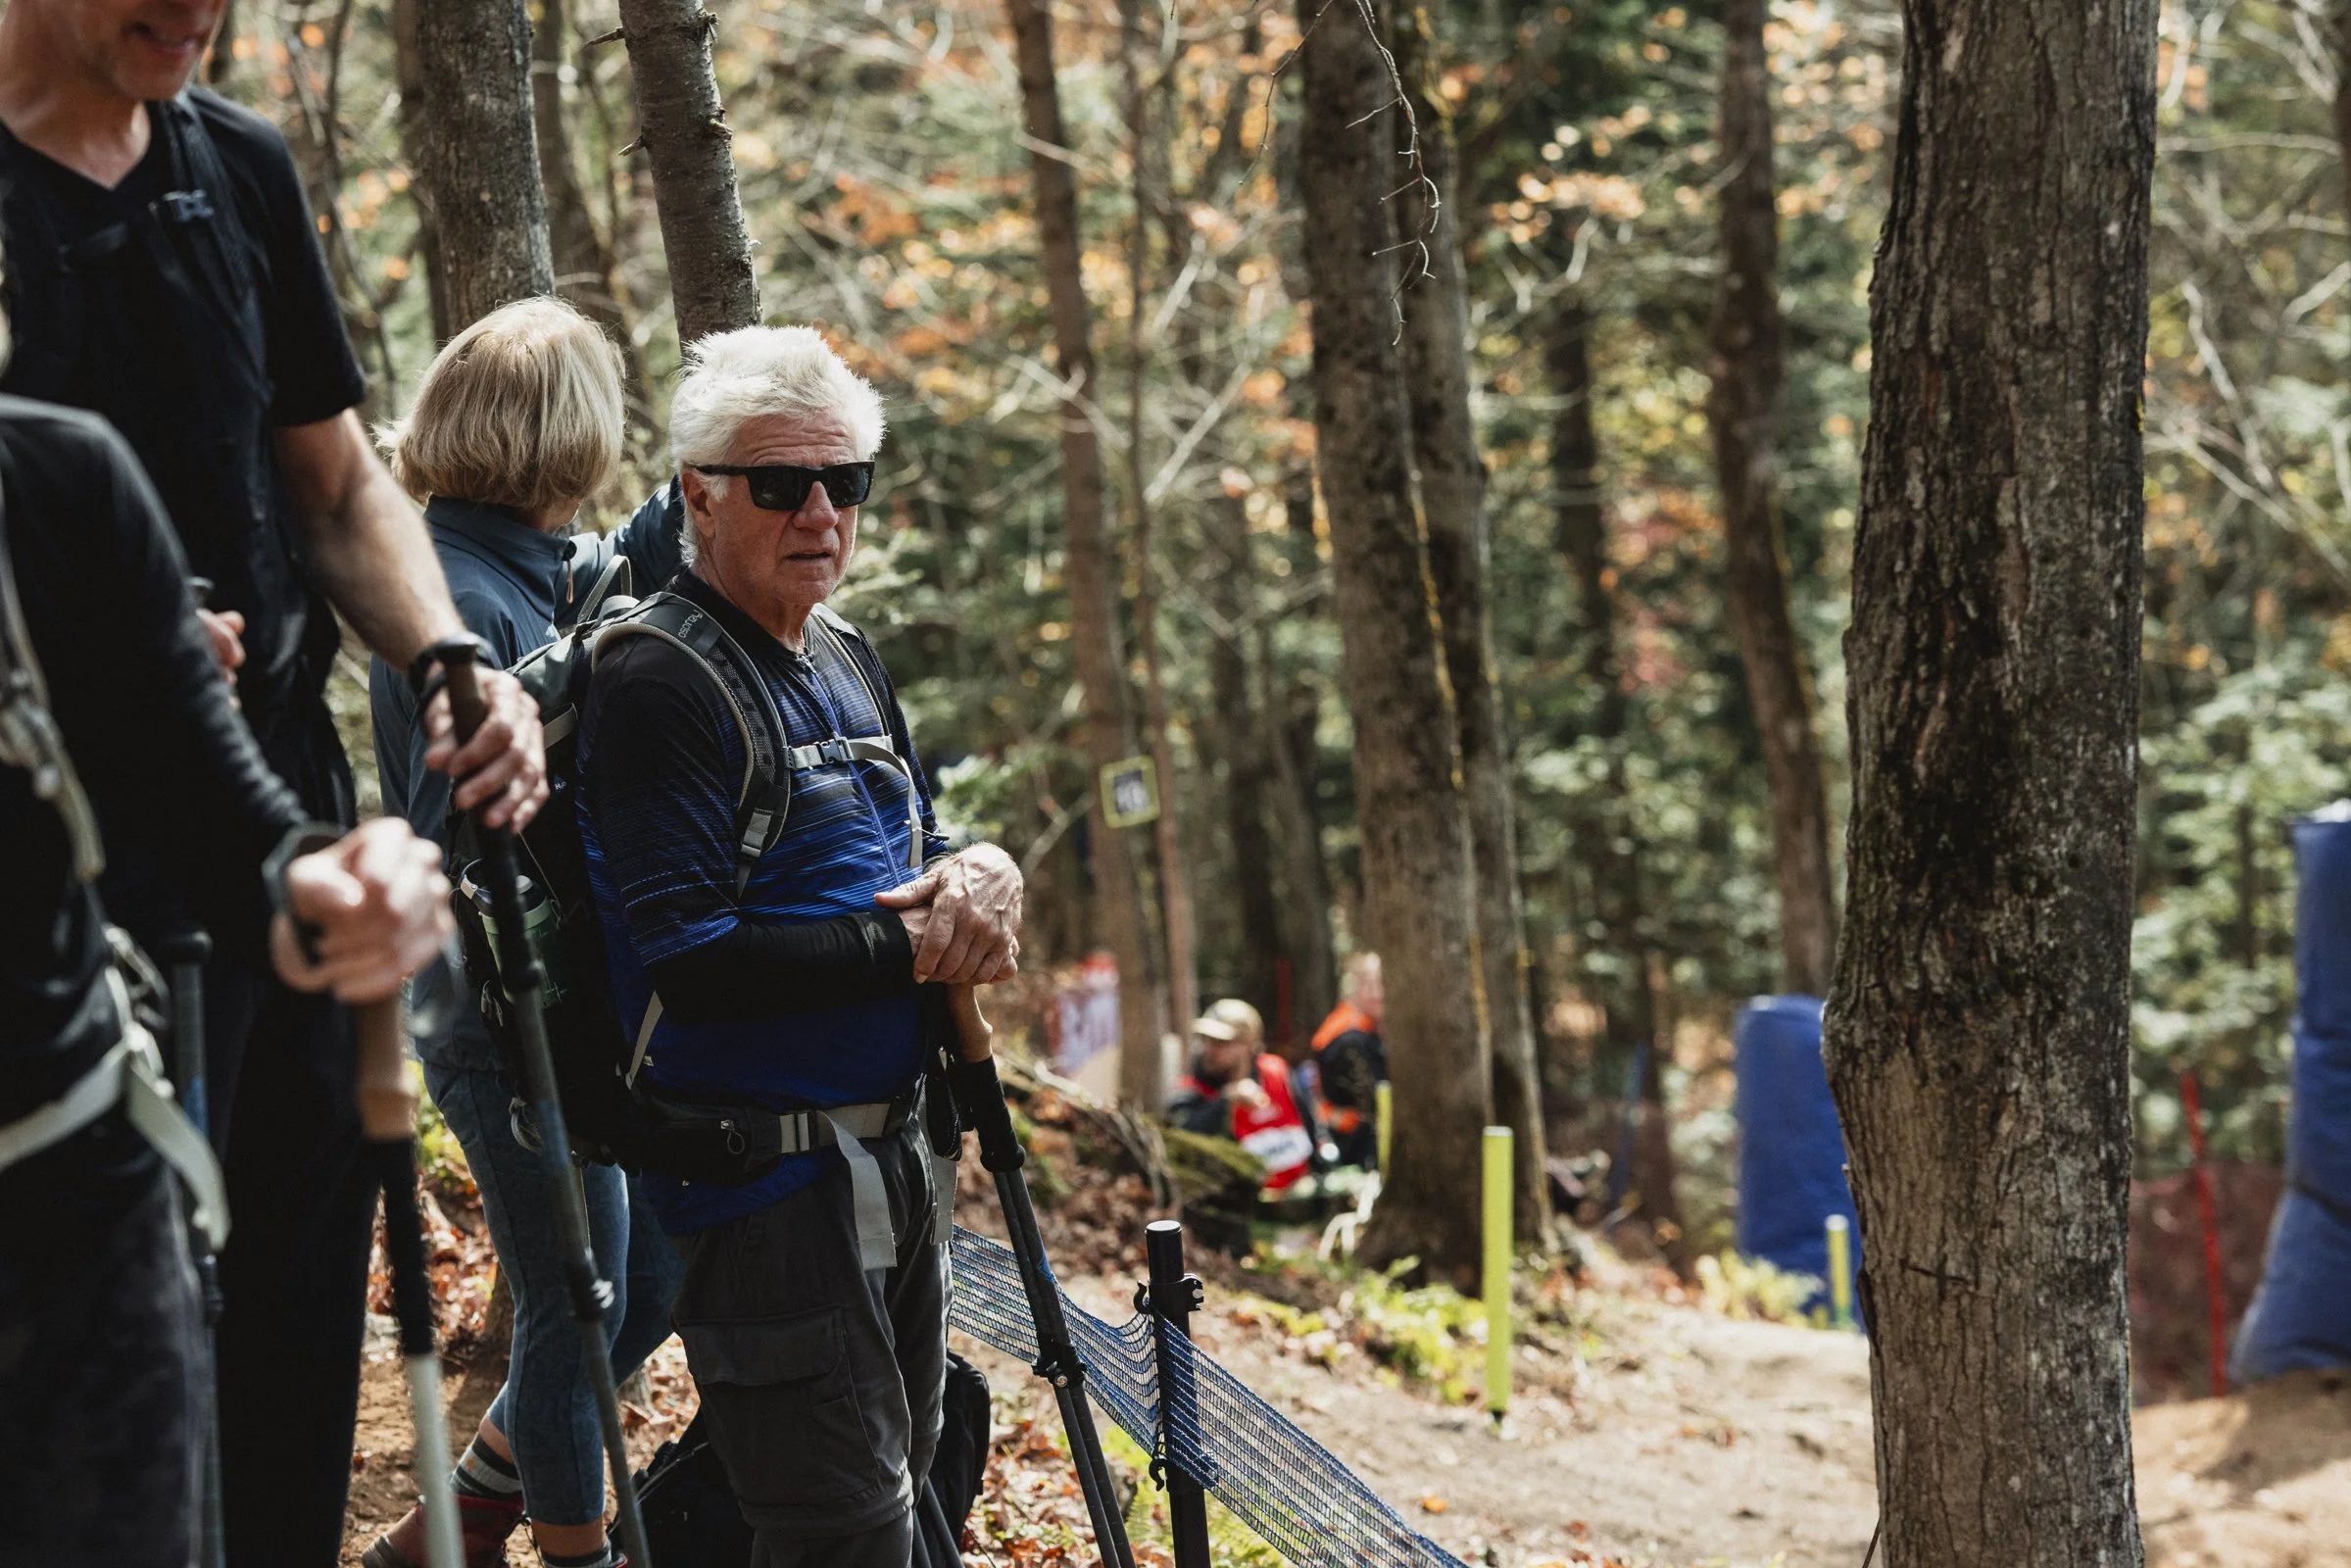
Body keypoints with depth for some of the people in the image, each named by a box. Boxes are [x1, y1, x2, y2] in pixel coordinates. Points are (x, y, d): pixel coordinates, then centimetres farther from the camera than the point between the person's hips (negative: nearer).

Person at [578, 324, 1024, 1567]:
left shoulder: (850, 659, 12)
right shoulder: (657, 685, -16)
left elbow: (918, 855, 19)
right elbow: (689, 964, -24)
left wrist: (983, 874, -6)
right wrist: (913, 948, -18)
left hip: (888, 1157, 9)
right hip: (768, 1173, -9)